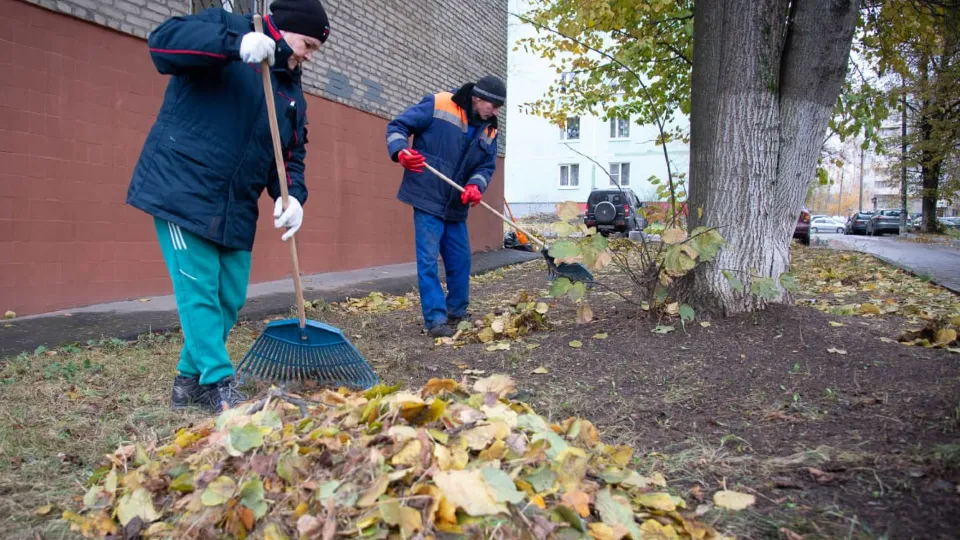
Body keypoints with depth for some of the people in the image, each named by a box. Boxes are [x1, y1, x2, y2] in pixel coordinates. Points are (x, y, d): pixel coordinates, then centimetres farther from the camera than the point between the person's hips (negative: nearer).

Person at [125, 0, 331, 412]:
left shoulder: (292, 91, 17)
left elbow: (291, 155, 14)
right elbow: (162, 41, -18)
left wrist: (291, 195, -8)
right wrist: (234, 43, -31)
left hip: (235, 208, 7)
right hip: (182, 189, -7)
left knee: (229, 298, 8)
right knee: (199, 292, -7)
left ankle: (192, 379, 24)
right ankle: (219, 385, 2)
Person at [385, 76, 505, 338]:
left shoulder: (488, 130, 8)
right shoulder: (438, 105, -10)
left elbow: (487, 166, 7)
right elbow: (397, 125, -7)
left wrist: (475, 185, -15)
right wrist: (400, 151, -27)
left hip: (456, 206, 7)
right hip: (428, 198, -7)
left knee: (461, 260, 12)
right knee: (428, 261, -7)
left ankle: (457, 313, 29)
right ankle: (436, 319, -1)